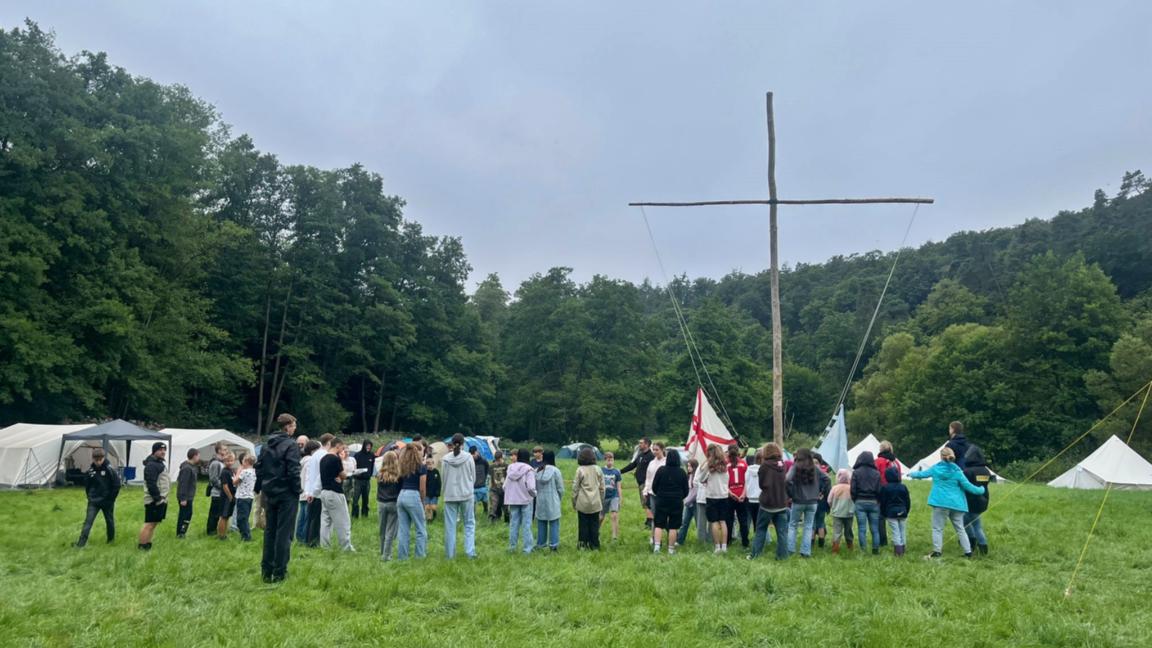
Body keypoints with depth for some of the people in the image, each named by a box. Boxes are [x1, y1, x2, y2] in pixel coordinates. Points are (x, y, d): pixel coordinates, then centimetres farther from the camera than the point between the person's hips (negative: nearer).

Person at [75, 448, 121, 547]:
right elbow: (86, 485, 10)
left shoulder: (110, 470, -15)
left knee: (110, 521, 13)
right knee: (88, 521, -8)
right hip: (93, 502, 2)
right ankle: (81, 542, -8)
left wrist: (111, 499, -8)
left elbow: (117, 485, -10)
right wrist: (90, 496, 5)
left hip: (107, 501, -2)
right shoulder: (90, 470, -5)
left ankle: (111, 539, 31)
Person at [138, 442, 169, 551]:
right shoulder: (151, 465, -16)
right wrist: (157, 498, -22)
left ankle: (148, 544, 21)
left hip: (161, 499, 10)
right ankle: (142, 546, 0)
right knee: (149, 523, -6)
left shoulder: (159, 463, 17)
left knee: (154, 523, 14)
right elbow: (151, 484, -23)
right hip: (154, 500, -10)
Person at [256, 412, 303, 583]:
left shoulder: (267, 444, 8)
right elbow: (293, 471, -19)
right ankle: (279, 572, 4)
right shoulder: (291, 446, -14)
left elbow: (259, 466, 11)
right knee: (284, 533, 0)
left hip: (269, 493, 7)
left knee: (269, 531, 14)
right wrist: (298, 489, -6)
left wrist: (258, 487, 20)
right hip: (286, 494, -7)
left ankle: (266, 571, 18)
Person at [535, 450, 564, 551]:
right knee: (554, 523, 3)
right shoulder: (555, 471, -11)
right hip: (552, 501, -3)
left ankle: (540, 544, 20)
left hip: (540, 501, 3)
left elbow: (534, 487, 1)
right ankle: (554, 544, 1)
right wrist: (560, 499, 11)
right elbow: (560, 488, -5)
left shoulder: (536, 471, -2)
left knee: (541, 523, 13)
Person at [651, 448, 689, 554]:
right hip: (677, 502, 0)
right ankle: (671, 549, 8)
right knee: (673, 527, 6)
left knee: (658, 525, 6)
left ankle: (656, 546, -7)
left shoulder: (661, 470, -5)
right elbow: (686, 490, 4)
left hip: (661, 501, 0)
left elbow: (654, 486, 1)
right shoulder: (682, 472, -4)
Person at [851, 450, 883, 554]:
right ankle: (876, 549, 8)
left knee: (862, 528, 1)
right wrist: (878, 501, 12)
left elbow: (853, 489, -5)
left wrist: (855, 501, 8)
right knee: (875, 528, 8)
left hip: (860, 502, -1)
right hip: (873, 503, 1)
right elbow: (879, 490, -2)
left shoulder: (856, 472, -4)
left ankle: (862, 549, -1)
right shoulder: (876, 473, -1)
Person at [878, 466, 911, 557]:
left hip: (891, 513, -4)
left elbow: (883, 502, -3)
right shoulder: (903, 487, 3)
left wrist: (883, 514, 8)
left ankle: (898, 551, -13)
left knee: (895, 532, -5)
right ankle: (902, 550, 16)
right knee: (903, 532, 11)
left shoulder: (884, 488, -7)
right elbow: (908, 501, 9)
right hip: (902, 513, 4)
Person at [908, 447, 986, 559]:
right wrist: (981, 490, 17)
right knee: (960, 528, 13)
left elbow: (922, 474, 18)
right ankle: (968, 551, 14)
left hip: (940, 503, -1)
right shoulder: (957, 471, -2)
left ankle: (937, 551, -1)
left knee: (937, 528, 4)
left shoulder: (935, 468, 3)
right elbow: (968, 486, 0)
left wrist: (911, 474, 38)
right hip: (956, 503, 1)